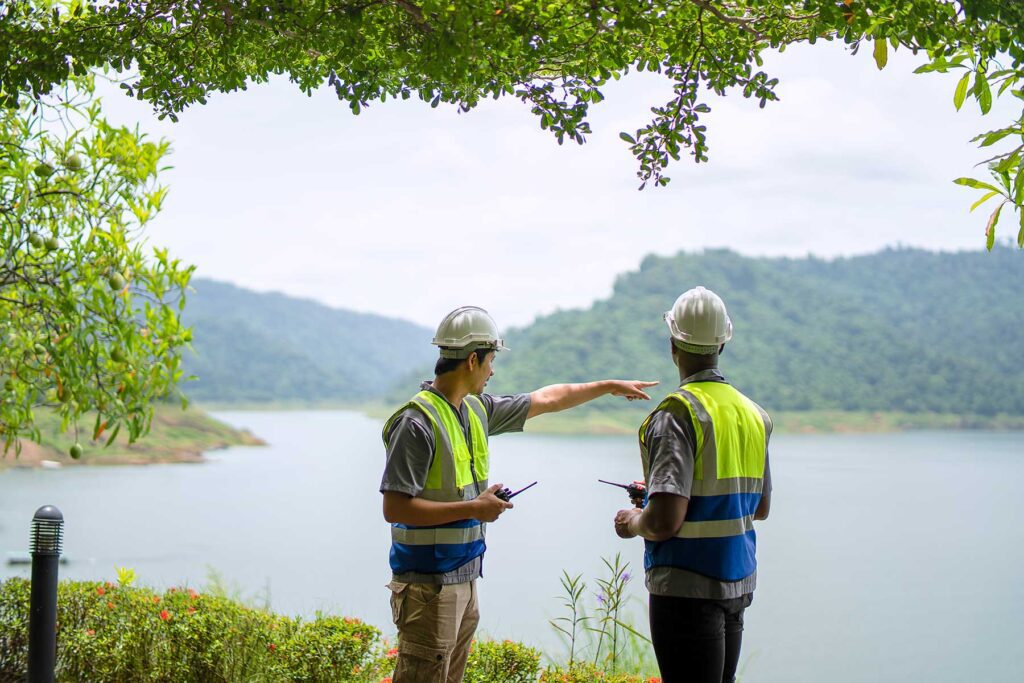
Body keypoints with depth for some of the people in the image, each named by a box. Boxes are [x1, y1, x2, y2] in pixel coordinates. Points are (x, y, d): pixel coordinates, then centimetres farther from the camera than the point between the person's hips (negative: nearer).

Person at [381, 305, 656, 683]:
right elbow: (394, 508, -22)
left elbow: (546, 399, 24)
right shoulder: (417, 423, -18)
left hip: (463, 577, 9)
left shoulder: (477, 409, 10)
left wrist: (610, 386, 30)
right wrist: (472, 508, -18)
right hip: (428, 583, -9)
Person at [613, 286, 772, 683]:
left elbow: (664, 522, -22)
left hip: (687, 589, -8)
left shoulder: (678, 414, -16)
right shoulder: (753, 414, 8)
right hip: (738, 582, 8)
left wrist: (631, 523, -2)